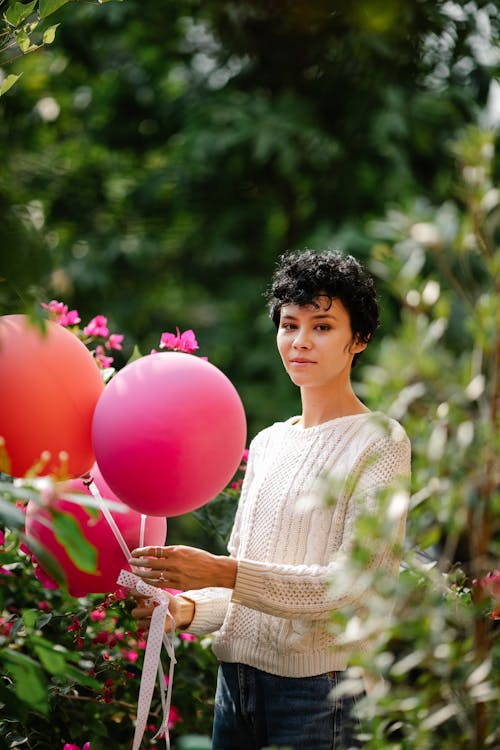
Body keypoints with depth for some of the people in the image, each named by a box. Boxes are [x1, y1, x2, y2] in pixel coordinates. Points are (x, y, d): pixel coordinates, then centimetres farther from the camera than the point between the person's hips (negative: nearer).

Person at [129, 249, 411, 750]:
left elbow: (354, 582, -17)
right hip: (236, 678, 6)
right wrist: (189, 609, -4)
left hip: (320, 687, -6)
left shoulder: (380, 442, -6)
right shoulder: (267, 442, 15)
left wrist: (225, 572, -25)